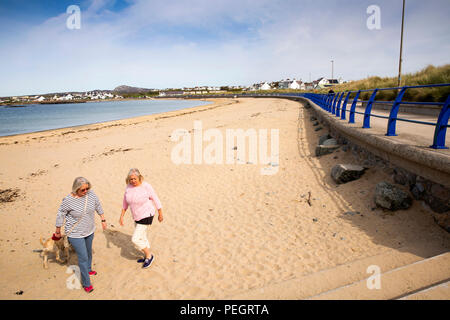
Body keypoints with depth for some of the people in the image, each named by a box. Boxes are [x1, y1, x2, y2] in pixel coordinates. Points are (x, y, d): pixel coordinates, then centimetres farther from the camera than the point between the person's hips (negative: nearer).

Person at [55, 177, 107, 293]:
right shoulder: (68, 200, -23)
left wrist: (103, 220, 13)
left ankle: (88, 269, 52)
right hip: (75, 234, -5)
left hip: (89, 231, 5)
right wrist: (58, 231, 2)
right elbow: (60, 215, -9)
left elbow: (98, 206, 5)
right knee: (83, 257, -2)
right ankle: (86, 284, 14)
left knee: (89, 252, 25)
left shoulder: (91, 194, -12)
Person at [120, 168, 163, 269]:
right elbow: (125, 203, 8)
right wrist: (122, 216, 7)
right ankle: (147, 256, 40)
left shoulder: (146, 186, -22)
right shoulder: (128, 187, -5)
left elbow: (156, 200, -11)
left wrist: (160, 214, -3)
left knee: (135, 239, -8)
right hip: (137, 216, 7)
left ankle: (149, 256, 13)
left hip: (146, 216, -7)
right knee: (142, 237, 20)